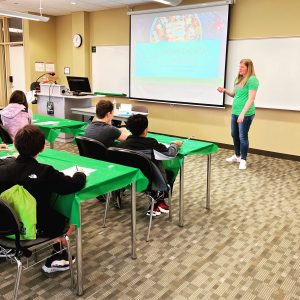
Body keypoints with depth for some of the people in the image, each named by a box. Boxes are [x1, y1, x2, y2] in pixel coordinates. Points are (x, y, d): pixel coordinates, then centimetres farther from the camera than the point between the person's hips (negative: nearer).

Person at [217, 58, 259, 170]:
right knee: (234, 135, 16)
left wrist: (242, 114, -24)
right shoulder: (238, 79, 12)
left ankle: (243, 160, 13)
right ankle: (237, 156, 34)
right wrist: (225, 91, 3)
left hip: (246, 114, -8)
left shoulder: (252, 80, -13)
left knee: (243, 137, -1)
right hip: (235, 112, 8)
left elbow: (251, 99, -18)